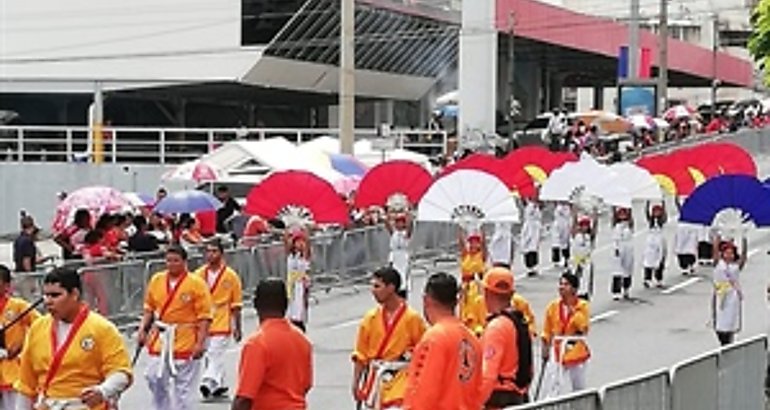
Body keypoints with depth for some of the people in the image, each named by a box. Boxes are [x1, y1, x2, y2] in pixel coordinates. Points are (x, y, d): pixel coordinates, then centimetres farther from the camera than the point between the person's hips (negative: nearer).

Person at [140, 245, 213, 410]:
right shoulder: (156, 280, 7)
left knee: (182, 386, 1)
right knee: (155, 378, 5)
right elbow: (149, 308, 18)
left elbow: (204, 316, -10)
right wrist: (143, 330, 8)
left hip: (185, 342, -5)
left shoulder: (197, 284, -9)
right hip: (160, 340, 5)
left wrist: (200, 343, -16)